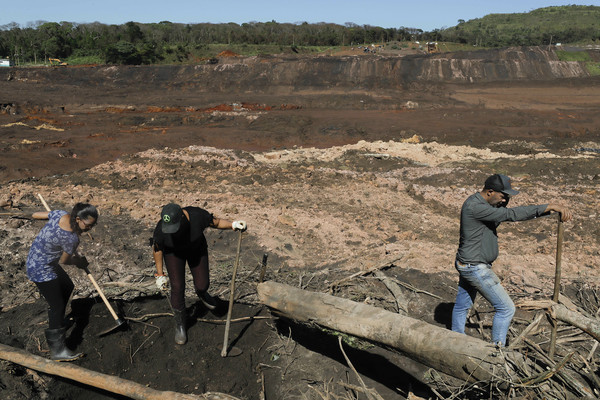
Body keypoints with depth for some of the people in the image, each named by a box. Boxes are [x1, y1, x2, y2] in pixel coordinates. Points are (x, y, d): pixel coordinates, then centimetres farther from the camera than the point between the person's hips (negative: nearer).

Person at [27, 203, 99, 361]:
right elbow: (64, 261, -15)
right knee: (57, 306, -3)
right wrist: (79, 262, 5)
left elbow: (35, 215, 3)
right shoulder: (71, 238, -31)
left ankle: (56, 320, 47)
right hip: (42, 270, -10)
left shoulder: (60, 214, -11)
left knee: (67, 287, 26)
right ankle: (57, 350, 4)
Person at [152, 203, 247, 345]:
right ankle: (180, 323, 16)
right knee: (177, 287, -6)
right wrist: (160, 274, -7)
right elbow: (157, 249, -12)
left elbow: (216, 222, -15)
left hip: (196, 248, 1)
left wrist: (232, 224, -32)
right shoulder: (161, 230, -30)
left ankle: (200, 292, 40)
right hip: (173, 252, -1)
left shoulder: (197, 215, -33)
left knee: (202, 285, 2)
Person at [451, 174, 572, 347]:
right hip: (475, 268, -10)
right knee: (506, 308, -1)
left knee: (462, 306, 22)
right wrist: (550, 206, -30)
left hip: (468, 265, 10)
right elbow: (512, 214, -30)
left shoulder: (482, 203, 6)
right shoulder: (475, 207, -25)